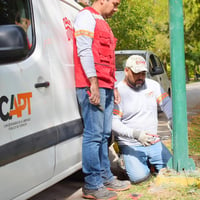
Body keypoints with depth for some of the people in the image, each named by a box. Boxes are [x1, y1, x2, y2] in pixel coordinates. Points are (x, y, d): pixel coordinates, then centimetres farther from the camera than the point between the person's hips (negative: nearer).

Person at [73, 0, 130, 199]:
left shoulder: (102, 22, 26)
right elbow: (84, 51, -14)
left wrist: (113, 86, 23)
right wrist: (94, 83, -20)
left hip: (105, 87, 10)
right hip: (91, 86, -10)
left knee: (104, 135, 12)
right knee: (93, 134, -10)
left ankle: (106, 177, 18)